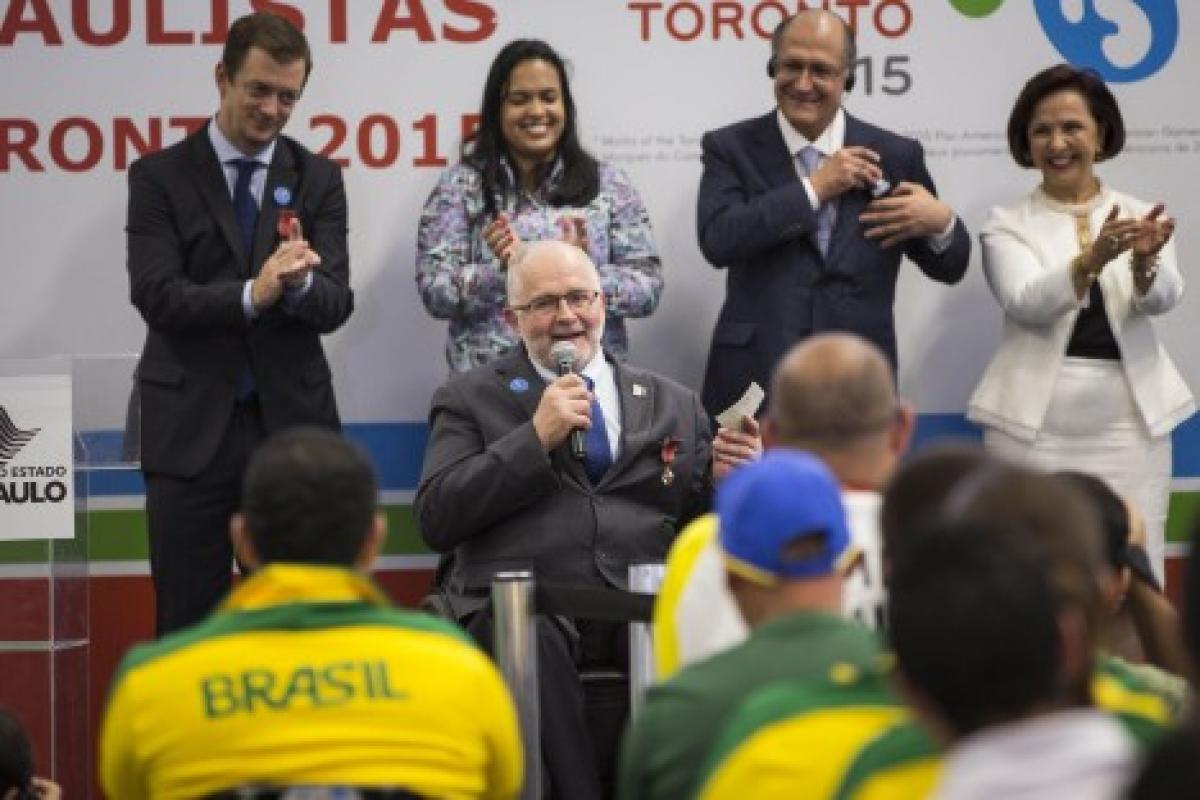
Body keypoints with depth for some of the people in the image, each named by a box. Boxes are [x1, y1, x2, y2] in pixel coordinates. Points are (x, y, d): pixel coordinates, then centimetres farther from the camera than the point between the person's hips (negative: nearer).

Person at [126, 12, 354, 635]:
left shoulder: (318, 179, 8)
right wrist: (252, 295, -26)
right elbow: (156, 296, -11)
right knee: (186, 623, 2)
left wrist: (300, 282, -25)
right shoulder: (159, 177, 1)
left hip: (291, 425, 2)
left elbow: (336, 305, -1)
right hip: (192, 429, -2)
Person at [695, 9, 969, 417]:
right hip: (755, 383, -1)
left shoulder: (895, 154, 5)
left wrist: (941, 222, -12)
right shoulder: (731, 148, 2)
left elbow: (948, 269, 11)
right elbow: (717, 240, -14)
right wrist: (814, 187, -13)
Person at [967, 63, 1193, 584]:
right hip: (1034, 426, -1)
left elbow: (1162, 299, -10)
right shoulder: (1007, 225, 3)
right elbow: (1028, 303, -15)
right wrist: (1092, 259, -33)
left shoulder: (1142, 218, 8)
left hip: (1130, 424, 1)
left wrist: (1145, 260, -33)